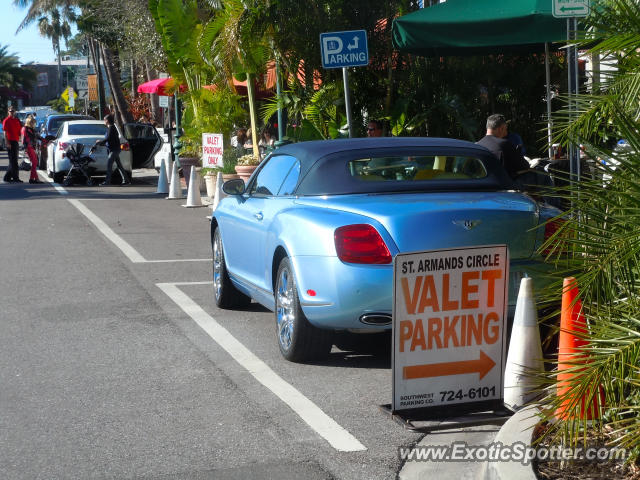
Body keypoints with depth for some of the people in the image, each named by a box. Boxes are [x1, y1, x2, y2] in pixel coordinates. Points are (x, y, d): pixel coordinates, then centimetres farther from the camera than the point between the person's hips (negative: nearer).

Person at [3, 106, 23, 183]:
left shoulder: (17, 120, 15)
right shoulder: (6, 121, -6)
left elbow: (20, 130, 21)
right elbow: (5, 133, -11)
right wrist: (7, 143, -18)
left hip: (16, 141, 8)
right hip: (10, 142, -8)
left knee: (13, 161, 11)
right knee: (13, 161, -7)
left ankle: (7, 177, 18)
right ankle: (15, 178, -6)